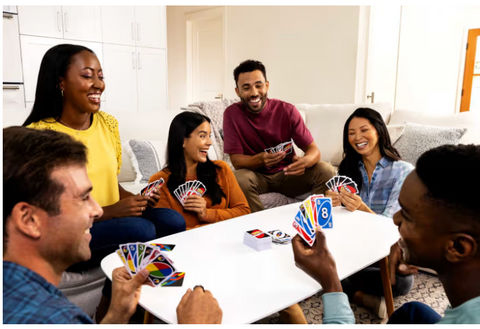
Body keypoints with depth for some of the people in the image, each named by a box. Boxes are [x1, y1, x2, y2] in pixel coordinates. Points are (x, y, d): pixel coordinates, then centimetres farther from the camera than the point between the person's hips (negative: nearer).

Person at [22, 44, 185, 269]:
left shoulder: (108, 123, 4)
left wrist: (134, 199, -6)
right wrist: (111, 211, -22)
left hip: (114, 220, 6)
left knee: (173, 221, -18)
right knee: (140, 229, -29)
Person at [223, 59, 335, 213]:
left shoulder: (287, 110, -10)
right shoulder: (232, 113, -12)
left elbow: (313, 149, -10)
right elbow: (236, 160, -13)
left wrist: (304, 161, -35)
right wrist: (260, 159, -36)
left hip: (287, 174, 1)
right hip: (257, 175, -1)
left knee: (326, 171, -21)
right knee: (239, 179, -34)